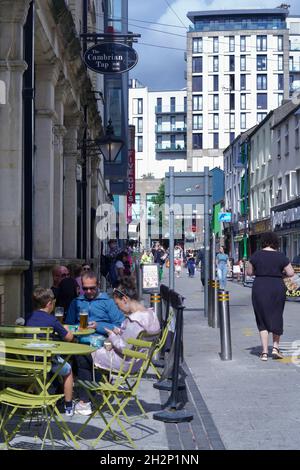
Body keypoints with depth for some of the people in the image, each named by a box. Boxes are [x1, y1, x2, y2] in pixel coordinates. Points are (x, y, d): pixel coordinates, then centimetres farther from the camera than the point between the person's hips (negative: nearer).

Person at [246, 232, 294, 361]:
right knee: (276, 317, 19)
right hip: (277, 289, 0)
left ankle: (264, 352, 3)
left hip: (259, 289, 0)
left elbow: (249, 272, 4)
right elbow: (291, 273, -3)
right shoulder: (281, 256, -4)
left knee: (262, 320, 8)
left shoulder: (256, 255, -3)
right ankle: (275, 347, 12)